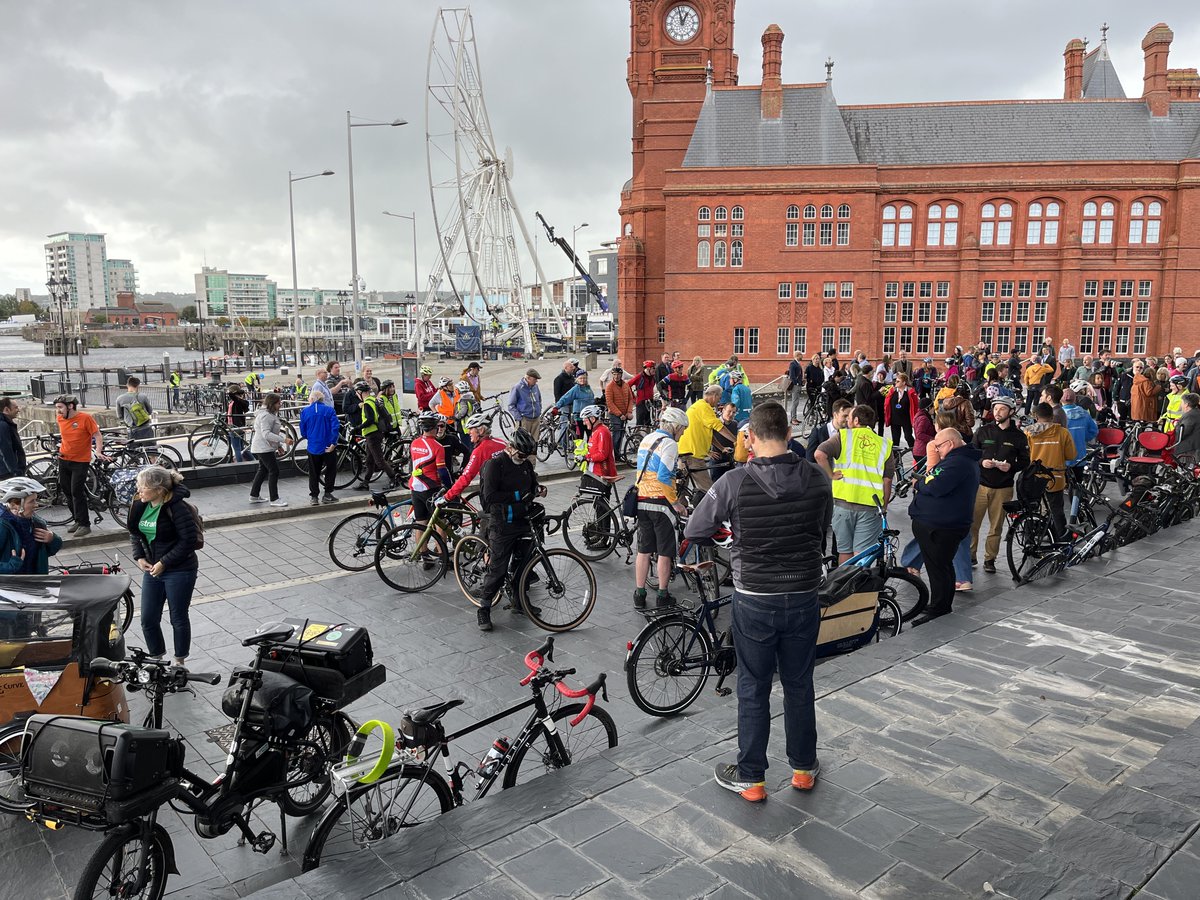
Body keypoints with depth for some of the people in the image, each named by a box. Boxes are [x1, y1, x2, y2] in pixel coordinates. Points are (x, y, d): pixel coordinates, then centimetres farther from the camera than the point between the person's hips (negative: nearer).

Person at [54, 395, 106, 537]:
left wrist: (98, 452, -23)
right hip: (64, 460, 6)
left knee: (77, 492, -9)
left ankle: (85, 524, -1)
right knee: (67, 492, 10)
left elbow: (98, 436, -11)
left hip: (80, 461, -6)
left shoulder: (85, 418, -13)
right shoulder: (60, 418, 3)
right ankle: (78, 520, 23)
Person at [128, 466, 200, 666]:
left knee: (178, 619, 9)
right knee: (148, 620, 11)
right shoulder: (141, 504, -1)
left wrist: (164, 563, -19)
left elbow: (189, 541, -21)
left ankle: (180, 662, 27)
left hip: (179, 571, -6)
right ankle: (156, 659, 33)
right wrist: (139, 557, 0)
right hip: (152, 569, 7)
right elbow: (135, 532, 14)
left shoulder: (178, 508, -21)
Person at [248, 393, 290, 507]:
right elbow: (266, 434, -28)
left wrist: (278, 445, 18)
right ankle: (274, 499, -6)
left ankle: (254, 496, 28)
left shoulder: (270, 414, 14)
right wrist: (283, 440, -32)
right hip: (264, 448, -11)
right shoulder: (265, 416, -20)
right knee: (274, 471, -9)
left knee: (263, 470, 19)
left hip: (263, 448, 11)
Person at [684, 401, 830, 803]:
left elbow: (694, 532, -7)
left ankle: (750, 778, 24)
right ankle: (803, 767, 35)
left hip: (754, 600, -3)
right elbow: (823, 528, 8)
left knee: (753, 690, 12)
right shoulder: (818, 479, -8)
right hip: (804, 596, 3)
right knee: (799, 685, 19)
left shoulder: (734, 483, -18)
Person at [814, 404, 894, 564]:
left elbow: (819, 454, -15)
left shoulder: (843, 436, 1)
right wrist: (884, 507, 14)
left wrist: (830, 474, -3)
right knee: (862, 553, 4)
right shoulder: (884, 444, 9)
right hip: (870, 505, 1)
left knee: (845, 551, 12)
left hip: (844, 501, -1)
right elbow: (887, 480, 6)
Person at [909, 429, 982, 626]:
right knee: (943, 567, 21)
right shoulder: (965, 460, 16)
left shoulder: (957, 463, -21)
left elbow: (934, 487, -29)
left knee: (938, 570, -2)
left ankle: (937, 613, 6)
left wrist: (919, 482, -10)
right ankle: (944, 608, 35)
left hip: (938, 528, -11)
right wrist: (925, 481, 0)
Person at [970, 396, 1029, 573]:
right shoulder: (983, 431, 4)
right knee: (972, 523, -3)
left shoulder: (1018, 436, 4)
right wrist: (981, 462, -13)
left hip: (1003, 488, 0)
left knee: (996, 527, 6)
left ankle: (990, 559, 19)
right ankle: (970, 555, 11)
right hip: (980, 484, 0)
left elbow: (1025, 462, 8)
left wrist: (1011, 467, -12)